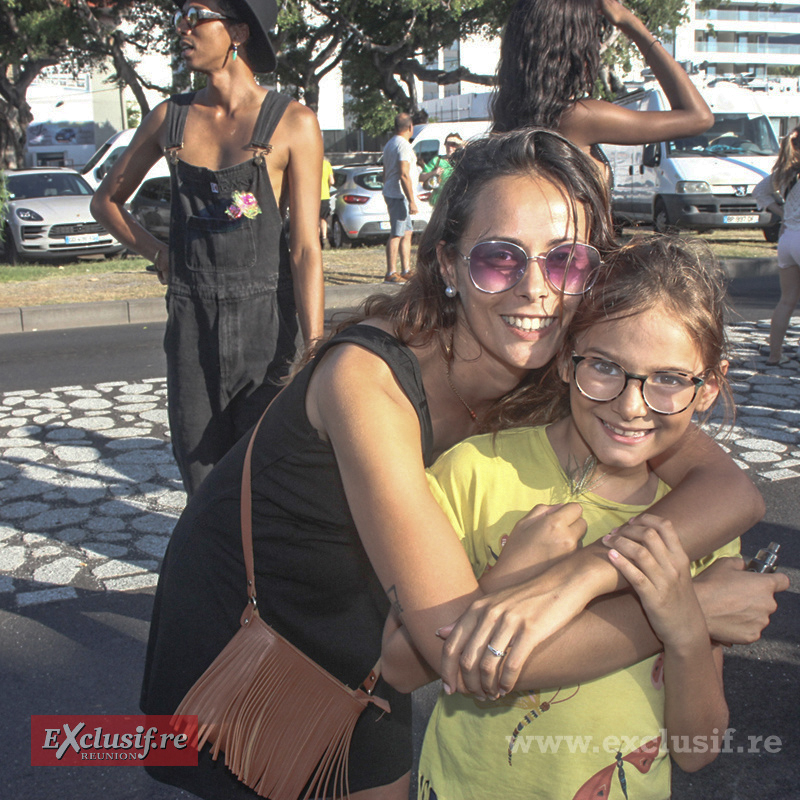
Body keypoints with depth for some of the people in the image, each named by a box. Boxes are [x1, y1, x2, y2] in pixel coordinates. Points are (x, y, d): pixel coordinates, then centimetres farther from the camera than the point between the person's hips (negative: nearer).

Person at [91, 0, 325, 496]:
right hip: (190, 319, 4)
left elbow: (306, 248, -10)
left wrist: (314, 351, -16)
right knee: (202, 478, 11)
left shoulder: (293, 123, -5)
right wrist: (160, 255, 7)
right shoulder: (170, 118, 7)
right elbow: (107, 200, 22)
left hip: (264, 315, -3)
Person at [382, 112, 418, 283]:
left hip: (391, 194, 10)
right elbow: (404, 175, -21)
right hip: (399, 196, -10)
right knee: (397, 234, -9)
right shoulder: (403, 145, -14)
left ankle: (406, 271, 16)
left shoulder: (390, 144, 17)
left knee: (407, 232, 13)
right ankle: (391, 274, -9)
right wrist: (412, 201, -21)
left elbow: (385, 173, 23)